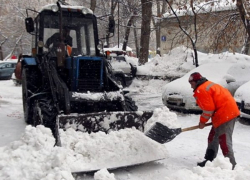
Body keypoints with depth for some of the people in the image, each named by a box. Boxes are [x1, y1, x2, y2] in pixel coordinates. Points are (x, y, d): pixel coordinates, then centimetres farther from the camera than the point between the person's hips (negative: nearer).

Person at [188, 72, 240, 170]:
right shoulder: (208, 85, 20)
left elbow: (208, 109, -16)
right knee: (213, 138, 18)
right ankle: (209, 160, 27)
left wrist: (202, 122, -2)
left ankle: (231, 164, -3)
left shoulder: (201, 90, -12)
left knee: (224, 140, -8)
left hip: (225, 115, -11)